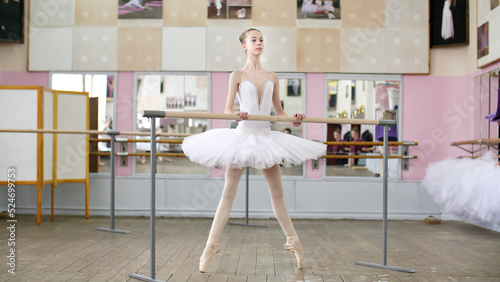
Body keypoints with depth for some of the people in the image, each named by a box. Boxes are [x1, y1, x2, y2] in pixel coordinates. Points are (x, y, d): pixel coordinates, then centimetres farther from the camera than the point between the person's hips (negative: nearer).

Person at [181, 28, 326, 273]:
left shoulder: (272, 77, 11)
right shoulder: (237, 76, 1)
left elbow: (279, 111, 14)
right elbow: (227, 110, -4)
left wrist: (293, 119, -5)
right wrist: (238, 115, -26)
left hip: (266, 137, 3)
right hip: (243, 136, -3)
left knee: (277, 193, 10)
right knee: (228, 193, 0)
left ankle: (294, 243, 23)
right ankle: (211, 245, 7)